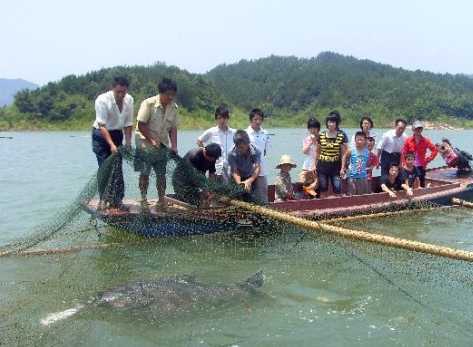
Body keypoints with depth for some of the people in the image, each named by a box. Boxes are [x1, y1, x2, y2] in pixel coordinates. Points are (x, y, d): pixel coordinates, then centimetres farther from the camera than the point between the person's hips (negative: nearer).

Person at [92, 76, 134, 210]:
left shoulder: (129, 100, -9)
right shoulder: (102, 100, -23)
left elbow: (128, 124, -2)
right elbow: (102, 125, -28)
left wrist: (128, 142, -10)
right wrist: (111, 144, -37)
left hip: (117, 134, 4)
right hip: (101, 134, -4)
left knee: (117, 168, 1)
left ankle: (117, 199, 7)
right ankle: (103, 199, 4)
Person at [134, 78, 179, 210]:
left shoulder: (173, 107, -1)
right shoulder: (148, 104, -15)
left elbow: (173, 128, 1)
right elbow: (141, 125, -15)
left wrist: (174, 146, -10)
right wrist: (152, 139, -20)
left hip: (162, 145, 4)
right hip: (145, 144, -4)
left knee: (161, 174, 4)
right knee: (144, 173, 1)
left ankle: (162, 199, 13)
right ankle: (144, 199, 14)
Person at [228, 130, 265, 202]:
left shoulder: (255, 151, -24)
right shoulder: (232, 154, -25)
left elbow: (257, 168, -31)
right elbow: (235, 172, -27)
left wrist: (249, 181, -48)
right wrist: (239, 183, -47)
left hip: (252, 178, 1)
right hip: (238, 179, -1)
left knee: (257, 200, -7)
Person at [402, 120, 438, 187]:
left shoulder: (425, 141, 0)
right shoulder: (408, 140, -1)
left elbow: (435, 150, 7)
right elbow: (404, 153, 0)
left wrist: (428, 159, 0)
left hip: (421, 165, 1)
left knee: (422, 184, 4)